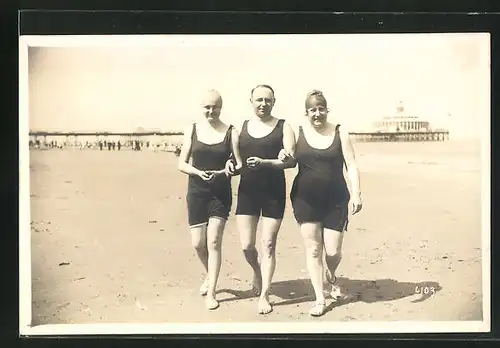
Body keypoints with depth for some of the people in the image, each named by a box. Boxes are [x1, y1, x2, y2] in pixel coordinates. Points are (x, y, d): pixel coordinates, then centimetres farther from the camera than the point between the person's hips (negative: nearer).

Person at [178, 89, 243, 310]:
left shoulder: (230, 132, -2)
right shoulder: (192, 130, 2)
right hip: (196, 192, 2)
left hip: (221, 193, -2)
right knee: (198, 243, 5)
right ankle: (210, 275, 36)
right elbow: (181, 163, 2)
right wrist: (198, 172, -16)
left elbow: (240, 164, -4)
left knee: (214, 241, -6)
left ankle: (211, 293, 7)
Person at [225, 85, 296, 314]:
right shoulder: (241, 127, 9)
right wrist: (230, 164, -7)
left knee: (268, 245, 0)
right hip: (247, 191, 2)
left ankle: (264, 295, 12)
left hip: (274, 192, -2)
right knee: (246, 245, 0)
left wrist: (264, 162, -24)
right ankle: (257, 271, 34)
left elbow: (291, 160, -9)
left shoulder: (283, 127, 0)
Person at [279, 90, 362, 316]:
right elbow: (290, 161, 10)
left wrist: (356, 194, -14)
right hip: (305, 200, 1)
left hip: (335, 201, -1)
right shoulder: (298, 133, 0)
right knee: (313, 249, 3)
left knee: (333, 251, 1)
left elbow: (351, 166, -3)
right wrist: (284, 157, -14)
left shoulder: (339, 132, -1)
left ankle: (331, 277, 36)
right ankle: (320, 299, 15)